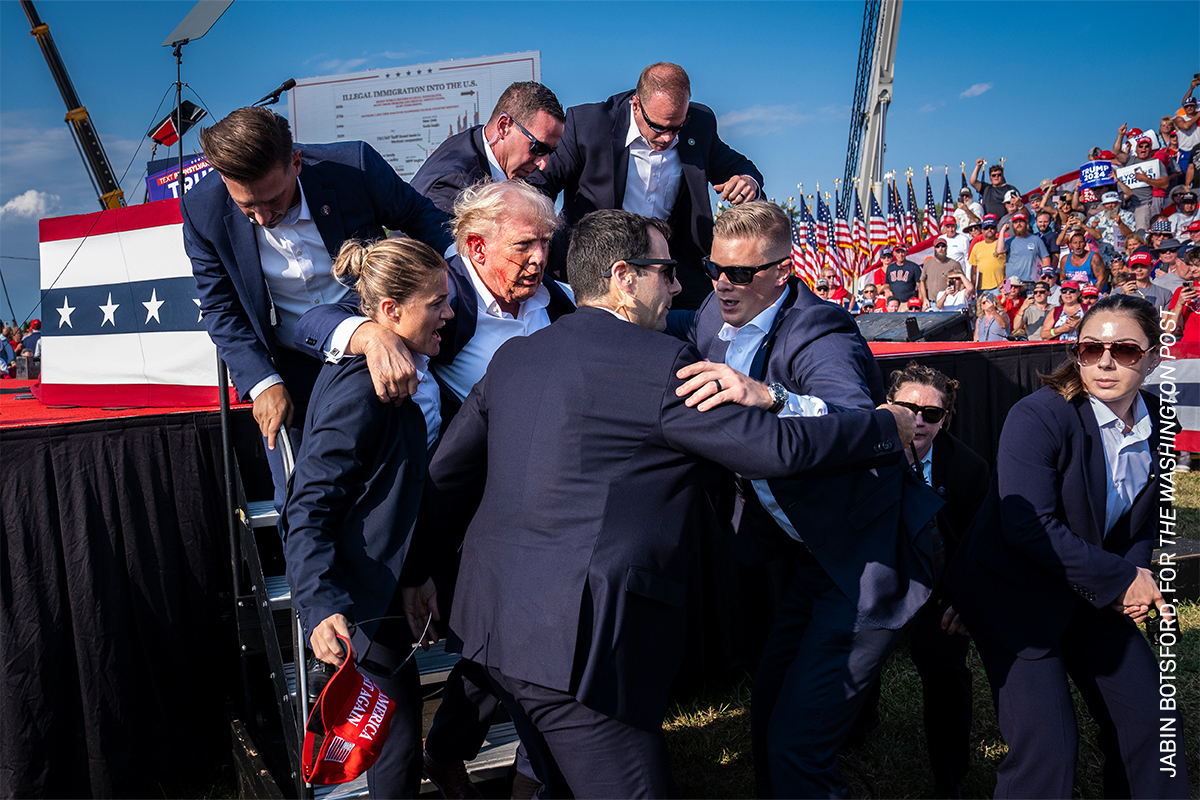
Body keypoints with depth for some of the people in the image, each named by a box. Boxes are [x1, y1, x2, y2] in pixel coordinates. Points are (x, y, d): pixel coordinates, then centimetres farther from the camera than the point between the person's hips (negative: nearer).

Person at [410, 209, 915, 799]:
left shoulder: (512, 356, 10)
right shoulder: (662, 364, -13)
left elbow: (442, 475, 15)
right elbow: (777, 448, -12)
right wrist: (888, 425, 4)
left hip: (494, 616, 9)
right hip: (576, 640, -9)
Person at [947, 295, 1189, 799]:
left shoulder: (1156, 425, 1)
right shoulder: (1038, 417, -21)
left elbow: (1145, 519, 13)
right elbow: (1028, 527, -27)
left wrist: (1137, 572, -8)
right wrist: (1120, 578, -20)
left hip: (1092, 600, 7)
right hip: (1014, 594, -7)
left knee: (1154, 724, 10)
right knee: (1047, 749, -9)